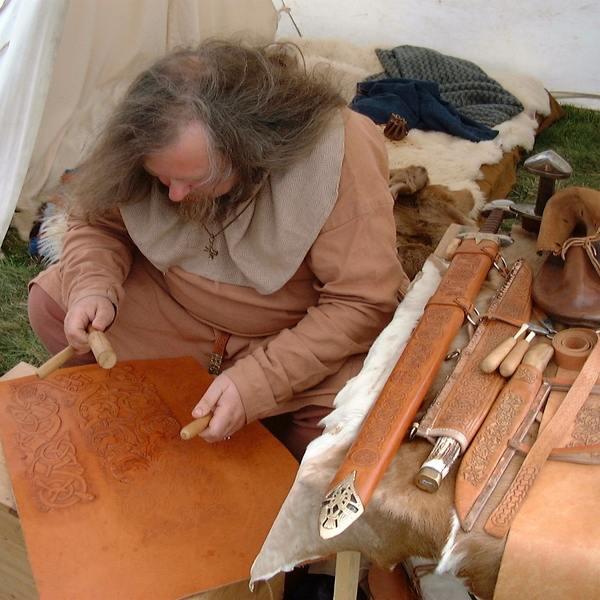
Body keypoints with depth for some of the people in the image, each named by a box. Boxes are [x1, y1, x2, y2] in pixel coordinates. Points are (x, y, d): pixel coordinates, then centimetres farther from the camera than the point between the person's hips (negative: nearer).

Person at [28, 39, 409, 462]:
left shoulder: (342, 156, -32)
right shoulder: (149, 143, -18)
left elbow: (362, 304, -27)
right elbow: (96, 223, 1)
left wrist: (255, 383, -33)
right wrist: (92, 289, -21)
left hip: (298, 330, -3)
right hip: (173, 307, 4)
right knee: (50, 303, -8)